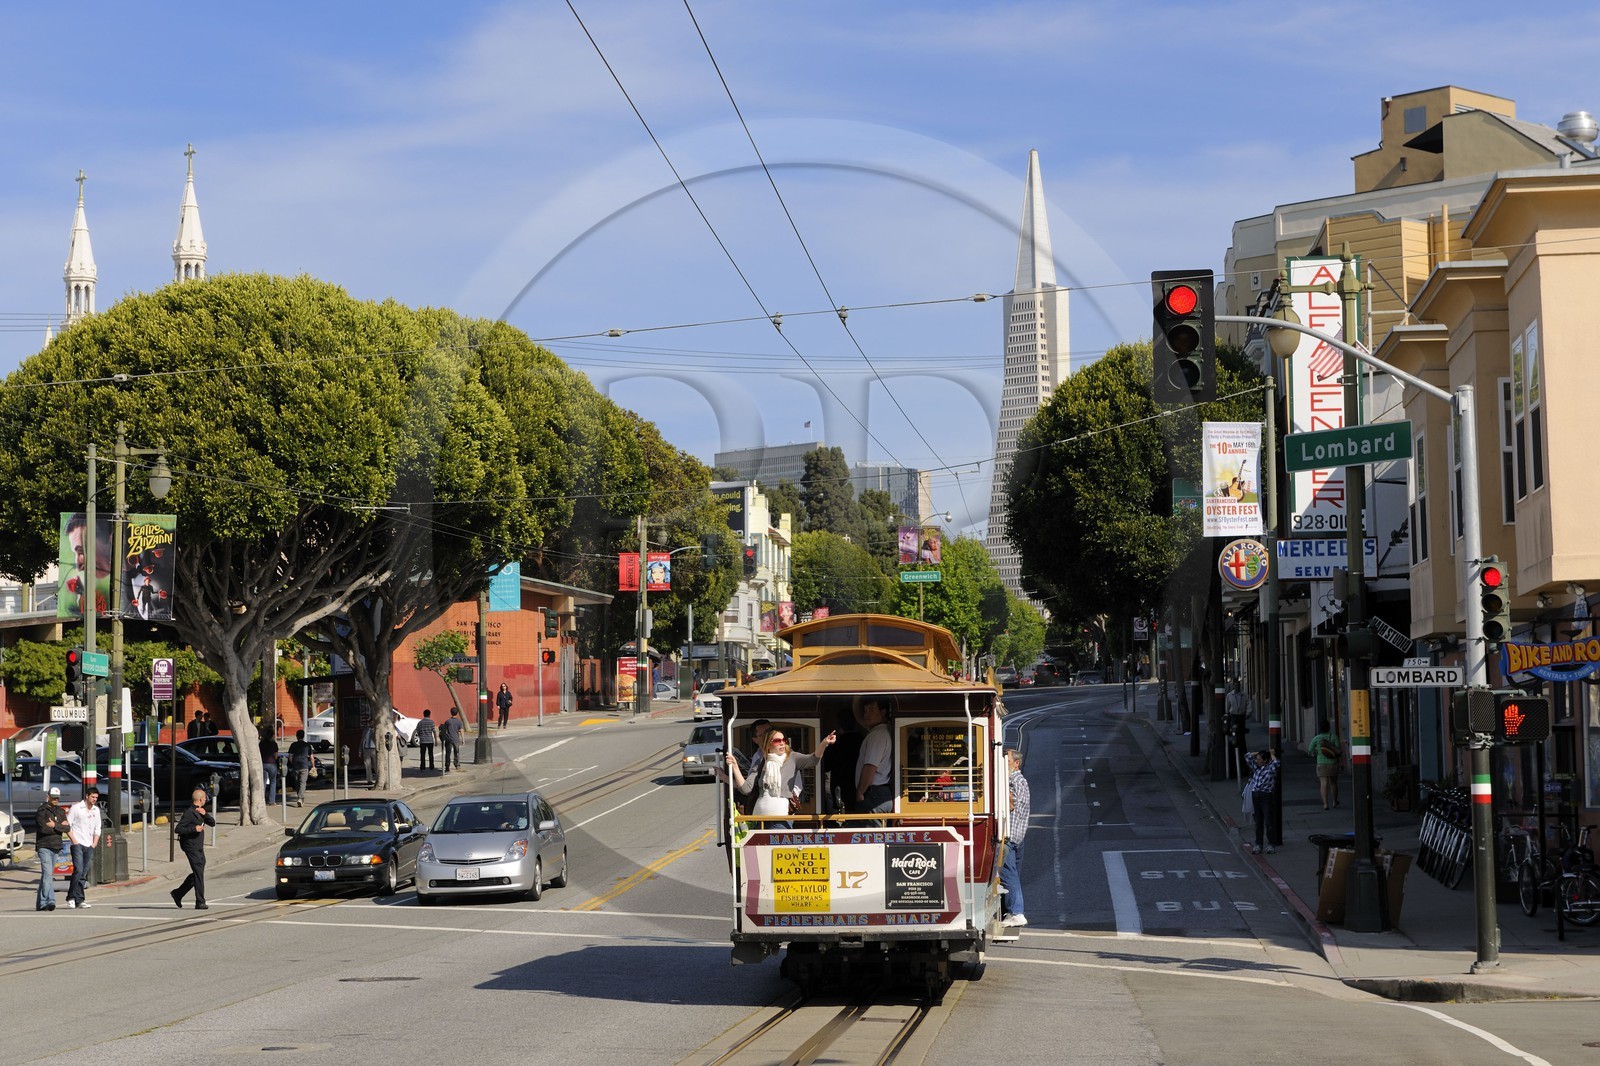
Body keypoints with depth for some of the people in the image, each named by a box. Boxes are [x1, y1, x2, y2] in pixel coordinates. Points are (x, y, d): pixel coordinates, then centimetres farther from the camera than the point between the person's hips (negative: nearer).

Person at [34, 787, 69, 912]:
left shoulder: (61, 811, 16)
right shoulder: (42, 811, -4)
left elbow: (66, 828, 4)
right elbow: (43, 828, -16)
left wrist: (54, 825, -11)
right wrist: (60, 826, -6)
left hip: (56, 847, 6)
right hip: (44, 846, -6)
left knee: (48, 875, 9)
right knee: (47, 874, -17)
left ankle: (41, 903, 15)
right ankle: (50, 900, -27)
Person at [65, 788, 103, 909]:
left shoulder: (96, 810, 15)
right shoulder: (76, 808, -3)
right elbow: (67, 826, -4)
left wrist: (94, 845, 9)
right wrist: (74, 841, -10)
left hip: (89, 846, 6)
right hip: (78, 844, -6)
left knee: (84, 874, 2)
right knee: (78, 870, -16)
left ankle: (72, 898, 6)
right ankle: (79, 899, -13)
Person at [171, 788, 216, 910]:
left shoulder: (201, 811, 13)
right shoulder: (189, 813, -15)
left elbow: (212, 823, 6)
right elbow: (178, 829, -18)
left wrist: (205, 814, -10)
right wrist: (194, 828, -25)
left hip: (199, 847, 9)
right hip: (191, 847, -9)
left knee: (198, 873, 15)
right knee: (198, 873, -10)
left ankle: (178, 893, 28)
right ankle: (200, 903, -9)